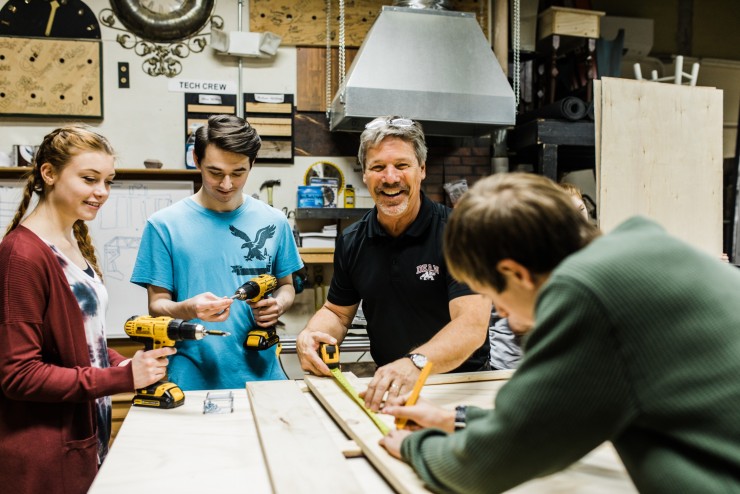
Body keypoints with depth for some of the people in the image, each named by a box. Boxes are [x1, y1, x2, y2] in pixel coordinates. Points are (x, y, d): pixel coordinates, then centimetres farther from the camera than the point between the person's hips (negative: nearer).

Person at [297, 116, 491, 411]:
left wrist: (415, 363, -43)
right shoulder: (351, 242, 2)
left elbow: (472, 324, -26)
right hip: (387, 387, 4)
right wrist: (310, 335, -9)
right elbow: (337, 312, 14)